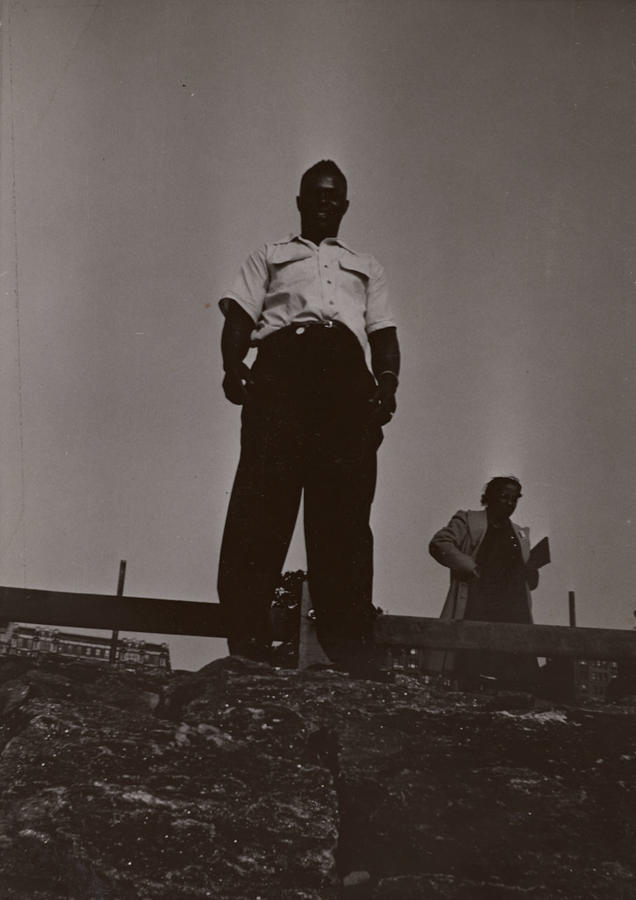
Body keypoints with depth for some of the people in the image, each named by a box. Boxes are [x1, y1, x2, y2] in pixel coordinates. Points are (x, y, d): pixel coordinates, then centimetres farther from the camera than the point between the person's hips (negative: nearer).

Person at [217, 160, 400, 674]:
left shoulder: (366, 266, 35)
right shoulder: (268, 257, 30)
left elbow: (385, 333, 21)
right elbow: (239, 316, 14)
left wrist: (387, 382, 0)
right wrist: (233, 365, -7)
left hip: (347, 369, 2)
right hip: (282, 358, -1)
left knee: (346, 505, -11)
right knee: (262, 496, -16)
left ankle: (350, 645, -14)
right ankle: (247, 638, -19)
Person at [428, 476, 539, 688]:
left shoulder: (520, 534, 25)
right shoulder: (467, 520, 10)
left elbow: (530, 582, 29)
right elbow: (439, 543, -4)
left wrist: (531, 568, 7)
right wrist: (469, 567, -12)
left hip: (513, 610, 5)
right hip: (475, 606, -4)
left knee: (522, 676, -5)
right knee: (468, 674, -8)